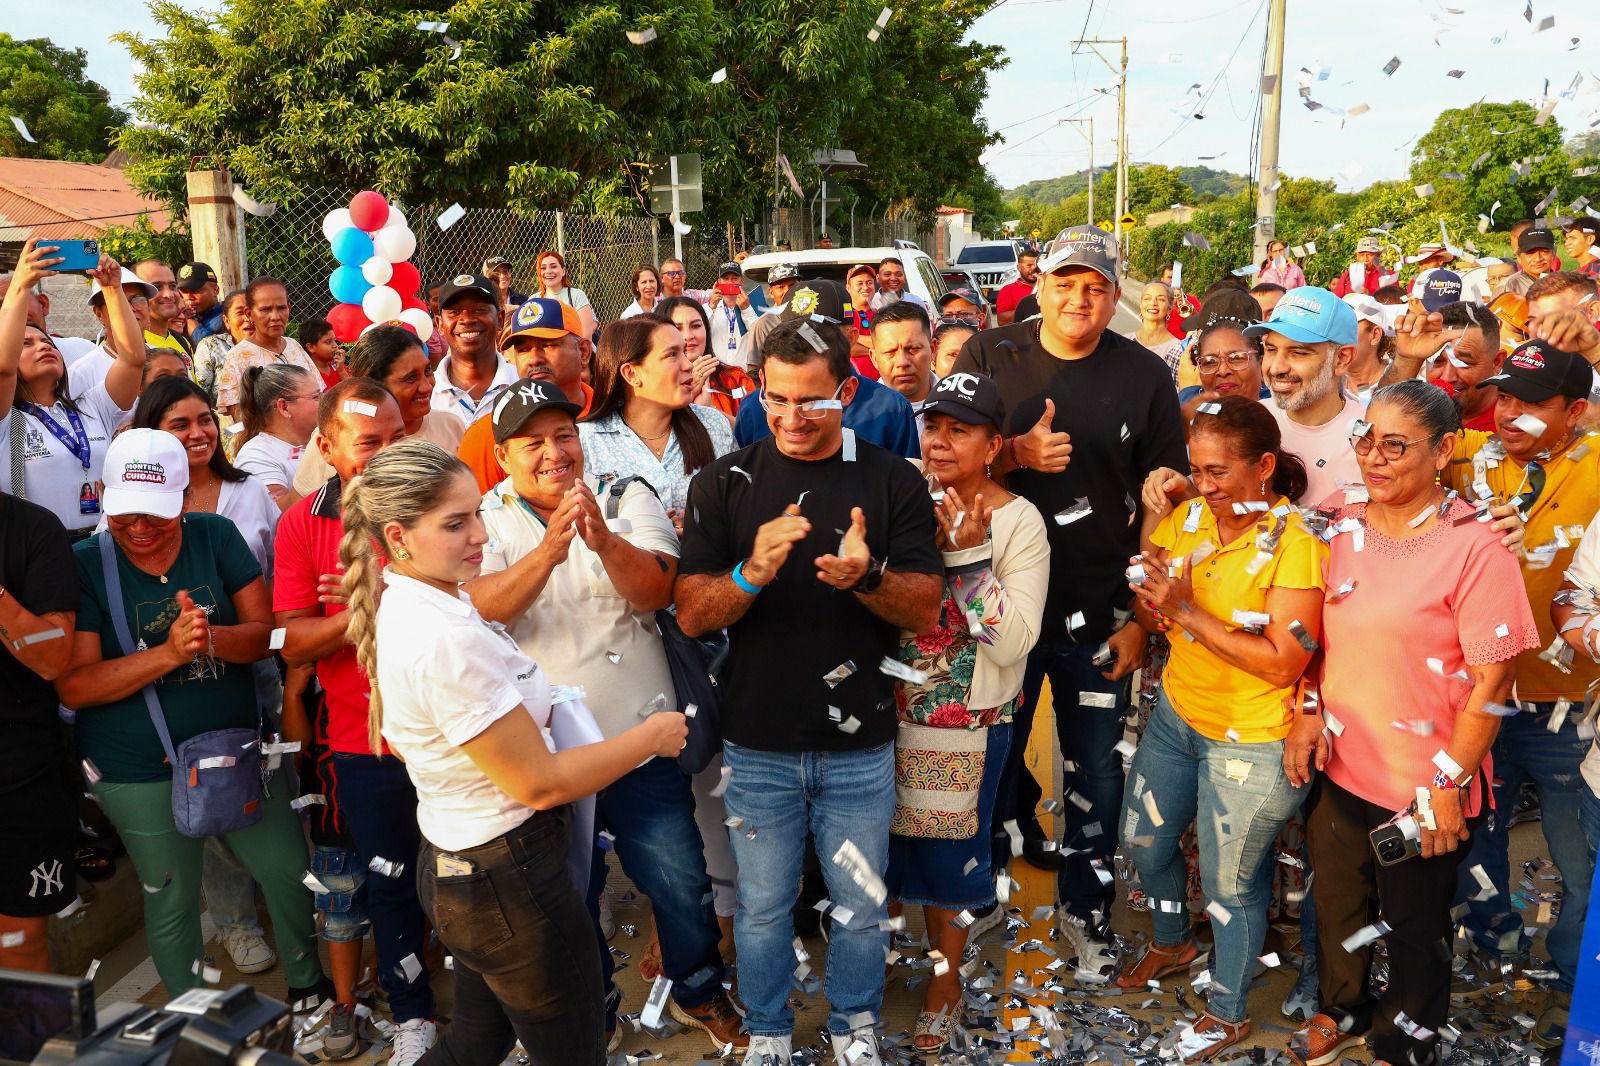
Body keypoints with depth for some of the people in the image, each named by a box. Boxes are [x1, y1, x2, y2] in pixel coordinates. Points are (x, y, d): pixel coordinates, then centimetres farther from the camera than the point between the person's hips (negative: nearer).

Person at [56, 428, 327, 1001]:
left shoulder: (216, 536, -6)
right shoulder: (86, 565, -10)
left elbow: (266, 632, -8)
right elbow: (72, 685, -17)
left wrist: (211, 638, -30)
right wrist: (169, 653, -30)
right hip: (140, 773, -2)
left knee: (291, 873, 12)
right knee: (172, 901, 15)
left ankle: (308, 985, 39)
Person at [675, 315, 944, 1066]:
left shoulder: (893, 481, -5)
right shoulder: (723, 483, -5)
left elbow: (925, 610, -7)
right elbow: (691, 614, -9)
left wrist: (868, 576, -28)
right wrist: (753, 572, -29)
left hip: (859, 744, 0)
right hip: (757, 744, 0)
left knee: (860, 906, 17)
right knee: (763, 907, 17)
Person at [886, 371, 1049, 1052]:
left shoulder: (1020, 523, -13)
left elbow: (1012, 642, -20)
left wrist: (968, 551, -26)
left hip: (970, 720, -3)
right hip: (891, 705, 3)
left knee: (942, 845, 10)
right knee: (901, 836, 17)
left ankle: (944, 983, 36)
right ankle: (977, 906, 48)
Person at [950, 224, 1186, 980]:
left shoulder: (1144, 375, -1)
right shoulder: (989, 356, 0)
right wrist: (1015, 454, -19)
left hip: (1100, 613, 0)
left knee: (1098, 772, 9)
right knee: (993, 757, 14)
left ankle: (1085, 912, 31)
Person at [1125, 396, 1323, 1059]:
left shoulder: (1294, 544, -21)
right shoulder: (1185, 520, -4)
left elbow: (1283, 663, -25)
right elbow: (1153, 621, 5)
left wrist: (1189, 611, -28)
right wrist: (1148, 592, -18)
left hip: (1250, 740, -6)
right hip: (1177, 713, 6)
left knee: (1230, 881, 10)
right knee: (1144, 840, 22)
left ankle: (1226, 1014, 35)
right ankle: (1171, 943, 52)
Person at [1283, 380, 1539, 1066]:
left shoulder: (1473, 548, -18)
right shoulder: (1343, 527, -1)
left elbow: (1492, 681, -16)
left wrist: (1449, 783, -15)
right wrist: (1310, 712, -1)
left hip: (1423, 785, -5)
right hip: (1338, 766, 5)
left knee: (1414, 924, 16)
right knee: (1336, 904, 23)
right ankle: (1344, 1010, 50)